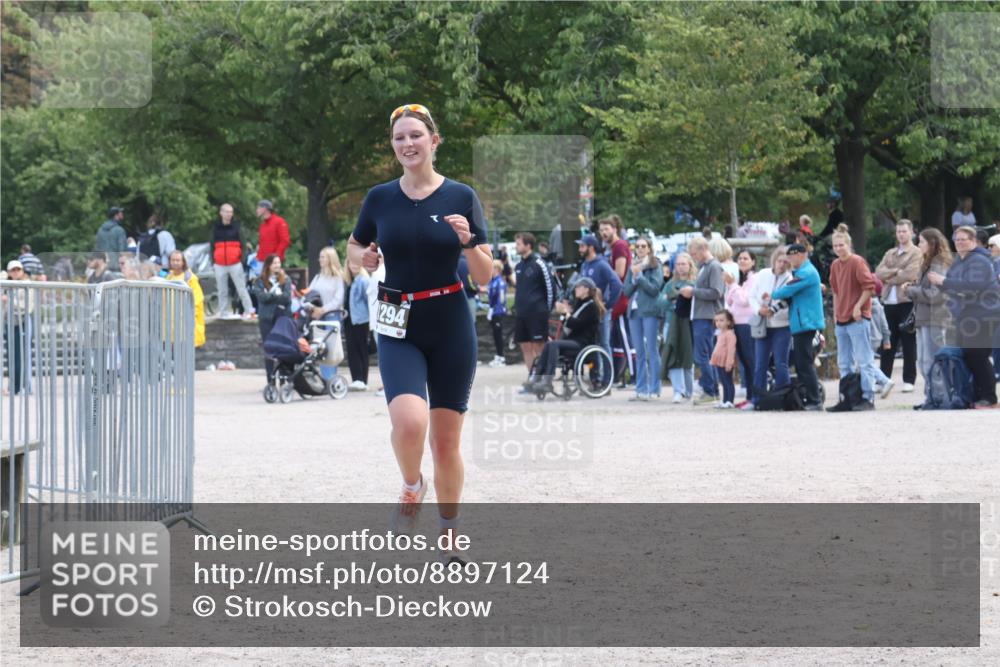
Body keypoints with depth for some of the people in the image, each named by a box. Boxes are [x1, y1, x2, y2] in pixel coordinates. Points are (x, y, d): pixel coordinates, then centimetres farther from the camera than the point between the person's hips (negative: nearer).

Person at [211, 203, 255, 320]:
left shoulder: (237, 226, 4)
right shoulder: (216, 227, 11)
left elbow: (242, 244, 3)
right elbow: (213, 245, 17)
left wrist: (243, 259, -7)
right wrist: (213, 261, 10)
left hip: (235, 263, -3)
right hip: (220, 265, 3)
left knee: (241, 288, -4)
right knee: (222, 290, 5)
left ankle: (249, 311, -3)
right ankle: (224, 312, 10)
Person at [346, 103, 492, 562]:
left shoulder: (461, 198, -1)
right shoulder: (379, 200, 2)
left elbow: (485, 277, 0)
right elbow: (354, 249, 19)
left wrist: (467, 242, -19)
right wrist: (363, 258, -4)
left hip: (450, 325, 0)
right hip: (399, 329, 0)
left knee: (447, 440, 4)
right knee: (409, 422, -24)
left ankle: (449, 535, 23)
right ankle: (412, 486, 8)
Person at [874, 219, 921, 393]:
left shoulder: (917, 253, 1)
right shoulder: (890, 253, 19)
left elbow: (910, 274, -13)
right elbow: (879, 272, 5)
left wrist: (889, 277, -3)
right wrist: (896, 271, -10)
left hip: (907, 301, -5)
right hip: (888, 301, 5)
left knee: (908, 342, -1)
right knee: (887, 343, 6)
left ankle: (909, 380, 3)